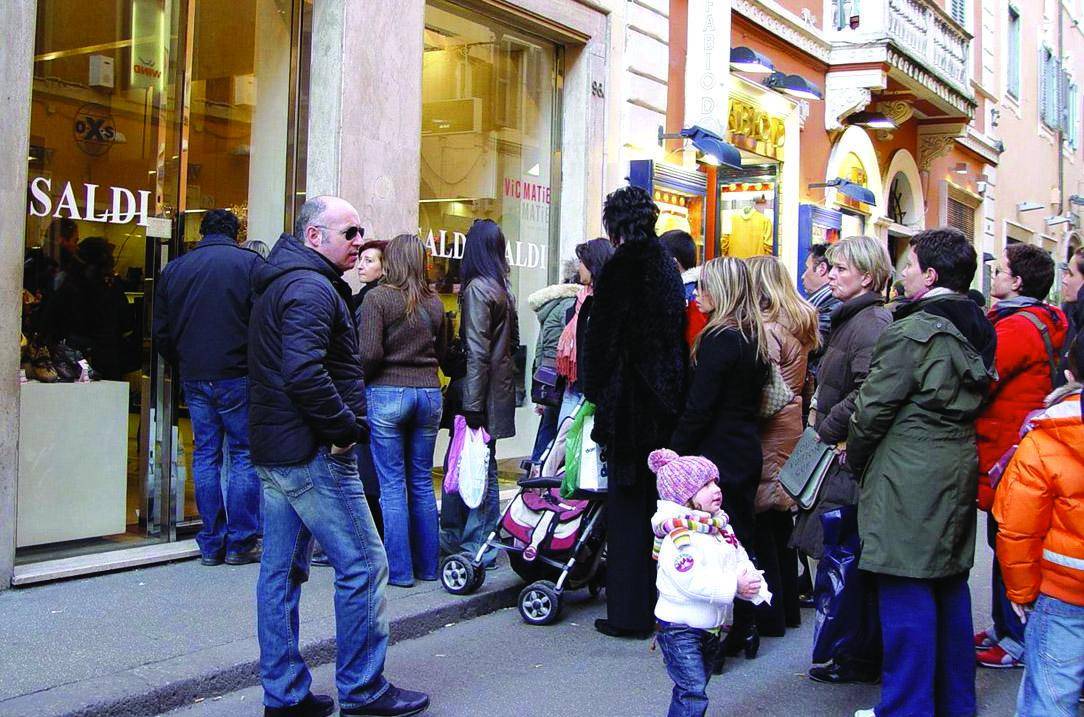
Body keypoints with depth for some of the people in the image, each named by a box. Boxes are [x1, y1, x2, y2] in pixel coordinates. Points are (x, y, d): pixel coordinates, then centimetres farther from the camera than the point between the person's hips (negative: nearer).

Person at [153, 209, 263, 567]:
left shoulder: (174, 268, 8)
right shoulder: (249, 262, -5)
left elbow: (161, 331, 11)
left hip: (193, 377, 4)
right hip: (237, 376, -4)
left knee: (205, 455, 10)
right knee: (245, 455, 4)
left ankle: (211, 544, 12)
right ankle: (241, 543, 4)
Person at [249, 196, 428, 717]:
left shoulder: (279, 284, 19)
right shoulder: (312, 288, -15)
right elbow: (305, 373, -28)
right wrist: (347, 427, -17)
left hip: (273, 451, 11)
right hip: (314, 456, -11)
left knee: (281, 571, 12)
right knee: (363, 565, -2)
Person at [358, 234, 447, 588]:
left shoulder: (378, 297, -7)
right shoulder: (434, 302, 8)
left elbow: (370, 353, -13)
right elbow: (442, 352, 12)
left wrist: (360, 384, 2)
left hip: (388, 393, -5)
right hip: (428, 393, 5)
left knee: (392, 485, 2)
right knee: (422, 482, 12)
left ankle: (400, 569, 5)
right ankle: (428, 564, 18)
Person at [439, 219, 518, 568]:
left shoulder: (477, 288, -13)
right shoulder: (504, 288, 11)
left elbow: (477, 351, -17)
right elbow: (513, 342, 16)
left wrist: (473, 405, -18)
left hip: (481, 390, -8)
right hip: (501, 385, 8)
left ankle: (479, 548, 7)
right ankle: (455, 536, 24)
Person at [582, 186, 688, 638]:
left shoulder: (620, 268, -12)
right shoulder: (667, 267, 10)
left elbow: (603, 335, -12)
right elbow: (679, 337, 14)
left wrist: (596, 391, 0)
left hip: (629, 404, -7)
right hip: (666, 408, 7)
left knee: (627, 507, 0)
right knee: (658, 505, 14)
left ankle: (629, 613, 4)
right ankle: (661, 602, 23)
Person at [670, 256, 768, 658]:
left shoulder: (718, 339, -16)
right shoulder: (755, 337, 10)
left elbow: (698, 408, -18)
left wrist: (675, 455, -12)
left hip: (715, 456, -9)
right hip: (747, 454, 9)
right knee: (739, 538, 16)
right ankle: (743, 630, 25)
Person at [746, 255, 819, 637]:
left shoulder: (766, 330, -16)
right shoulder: (799, 326, 11)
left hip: (768, 432, -9)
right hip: (791, 426, 9)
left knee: (761, 523, -1)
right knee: (781, 520, 16)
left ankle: (769, 613, 6)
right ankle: (788, 606, 26)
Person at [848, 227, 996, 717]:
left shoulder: (911, 332, -16)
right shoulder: (977, 332, 10)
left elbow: (873, 407, -13)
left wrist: (855, 458, 3)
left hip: (908, 481, -9)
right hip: (957, 474, 9)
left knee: (906, 598, -2)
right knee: (950, 589, 17)